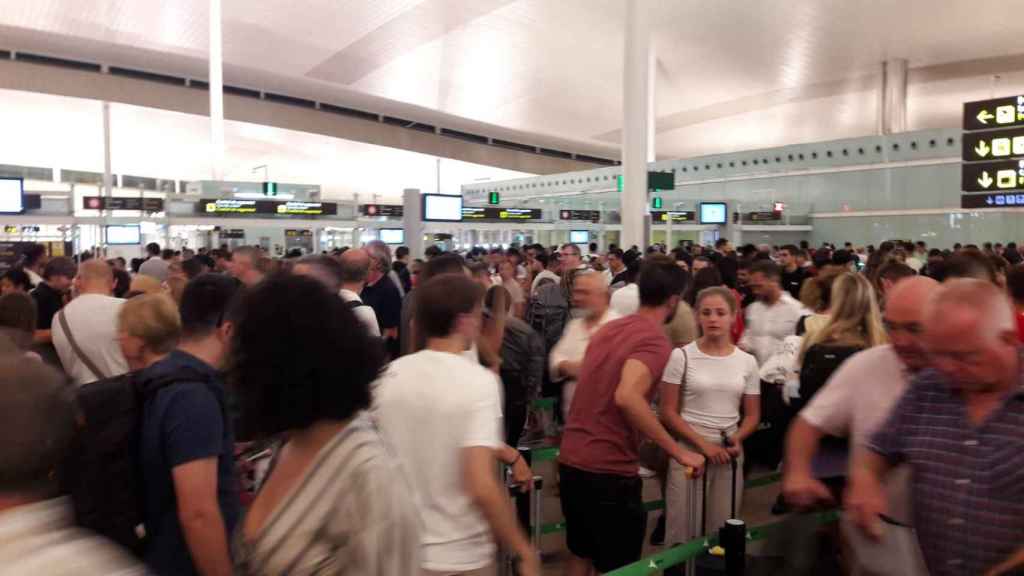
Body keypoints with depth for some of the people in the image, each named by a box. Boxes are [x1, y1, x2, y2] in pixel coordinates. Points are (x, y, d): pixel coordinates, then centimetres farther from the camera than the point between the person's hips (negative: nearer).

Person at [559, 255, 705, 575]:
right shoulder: (655, 341, -15)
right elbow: (627, 397, -32)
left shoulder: (608, 329, 10)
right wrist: (678, 452, -24)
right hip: (609, 471, -8)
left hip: (571, 461, 8)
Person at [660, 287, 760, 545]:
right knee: (682, 528, 0)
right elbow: (667, 412, -6)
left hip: (730, 454, 3)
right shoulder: (682, 356, -6)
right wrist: (704, 444, -14)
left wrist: (737, 438, -10)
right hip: (689, 450, -3)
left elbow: (752, 415, 10)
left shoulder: (747, 361, 4)